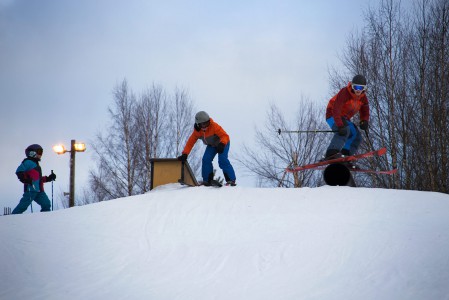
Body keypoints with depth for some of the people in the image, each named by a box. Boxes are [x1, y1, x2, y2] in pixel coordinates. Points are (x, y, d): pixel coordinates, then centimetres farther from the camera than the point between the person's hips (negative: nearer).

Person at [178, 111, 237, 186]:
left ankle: (231, 180, -23)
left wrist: (222, 144, -59)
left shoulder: (214, 126, -33)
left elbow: (225, 136, -38)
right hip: (211, 145, 5)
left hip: (223, 144, -5)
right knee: (206, 160, -14)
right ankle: (207, 180, -3)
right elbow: (190, 142, -14)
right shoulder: (197, 131, -18)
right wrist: (185, 154, -25)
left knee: (222, 160, -25)